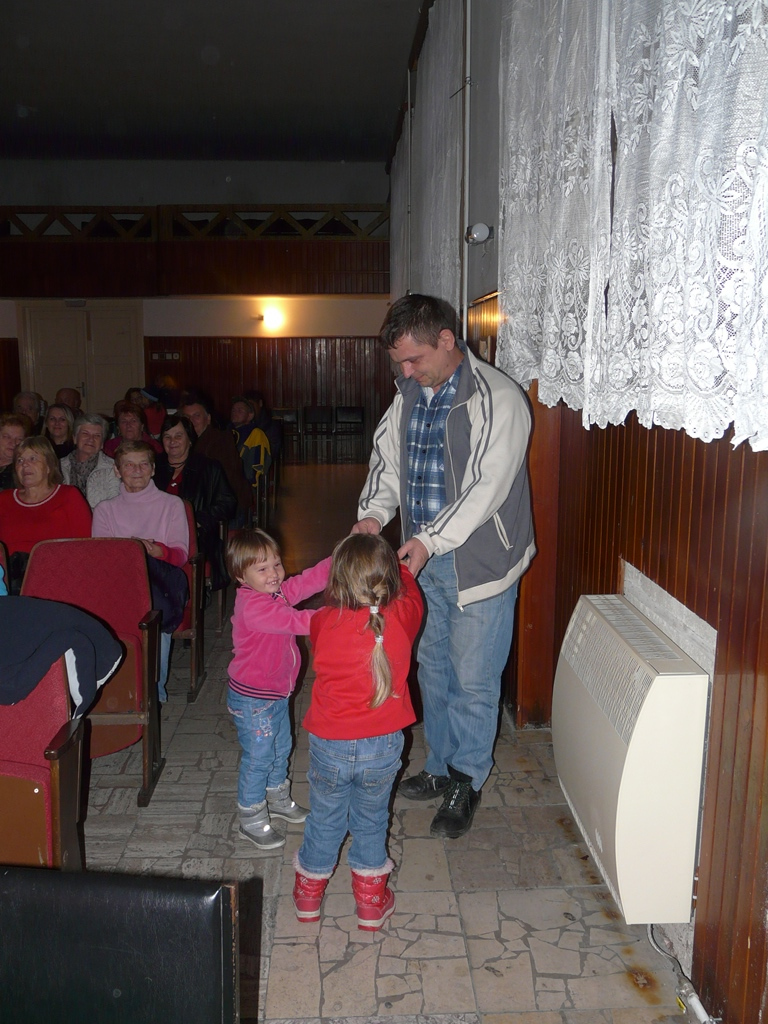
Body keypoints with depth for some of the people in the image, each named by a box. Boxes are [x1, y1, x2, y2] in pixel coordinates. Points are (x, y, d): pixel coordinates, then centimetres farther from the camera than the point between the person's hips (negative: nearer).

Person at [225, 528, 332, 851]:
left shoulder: (280, 592, -1)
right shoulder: (252, 605, -29)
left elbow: (312, 578, -8)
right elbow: (295, 622, -37)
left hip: (277, 692, 9)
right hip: (252, 699, -9)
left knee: (280, 749, 24)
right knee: (258, 758, 4)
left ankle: (277, 800, 46)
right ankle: (251, 820, 22)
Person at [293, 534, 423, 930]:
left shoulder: (324, 622, -18)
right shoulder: (402, 618, -17)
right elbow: (409, 590, 6)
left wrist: (349, 562, 10)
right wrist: (388, 559, 20)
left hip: (329, 746, 0)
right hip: (382, 747, 0)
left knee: (324, 820, 22)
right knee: (371, 822, 22)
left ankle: (308, 895, 43)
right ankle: (371, 901, 38)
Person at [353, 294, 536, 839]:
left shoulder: (497, 400, -18)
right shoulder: (410, 394, 6)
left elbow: (488, 487, -24)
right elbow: (388, 456, 9)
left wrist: (430, 540, -28)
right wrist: (374, 512, -9)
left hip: (479, 562, -7)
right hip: (424, 558, 8)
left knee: (473, 679, 3)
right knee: (433, 666, 19)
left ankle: (467, 782, 23)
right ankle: (442, 767, 37)